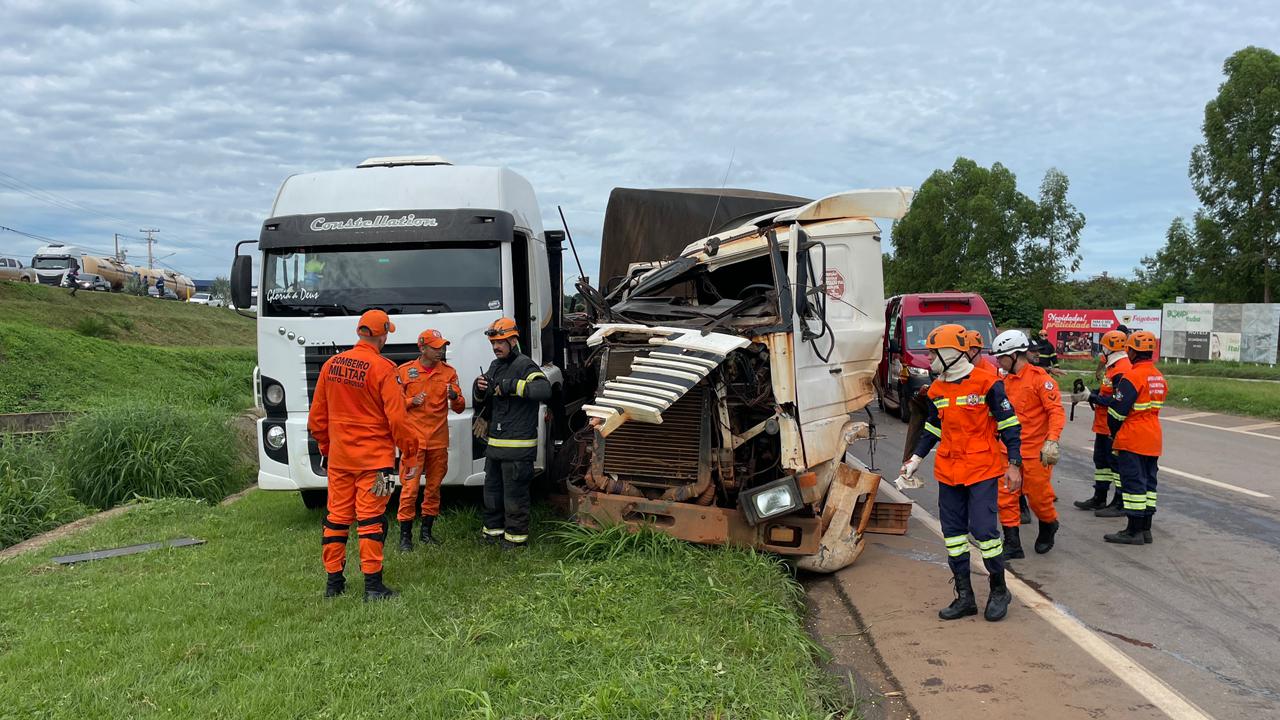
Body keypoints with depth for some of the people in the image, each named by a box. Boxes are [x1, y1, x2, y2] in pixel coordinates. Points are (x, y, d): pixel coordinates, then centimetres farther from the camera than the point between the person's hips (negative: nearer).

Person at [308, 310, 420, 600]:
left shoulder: (331, 364, 5)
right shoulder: (382, 369, -13)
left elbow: (316, 417, 11)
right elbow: (397, 418, -14)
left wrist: (326, 448, 23)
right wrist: (411, 455, -5)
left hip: (338, 457, 5)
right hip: (374, 458, -5)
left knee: (337, 517, 12)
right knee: (370, 519, -2)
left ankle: (333, 581, 20)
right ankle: (373, 585, 0)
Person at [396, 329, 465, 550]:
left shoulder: (449, 372, 5)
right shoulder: (404, 371, -1)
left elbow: (460, 408, 5)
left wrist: (454, 396, -17)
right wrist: (412, 401, -14)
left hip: (439, 441, 3)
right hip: (413, 439, -3)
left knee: (434, 486, 11)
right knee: (410, 487, -6)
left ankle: (426, 530, 23)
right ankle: (405, 535, 2)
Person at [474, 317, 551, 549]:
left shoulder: (524, 365, -10)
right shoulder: (495, 367, 16)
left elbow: (544, 390, -29)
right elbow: (481, 406, 22)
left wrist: (511, 385, -28)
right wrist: (479, 389, -1)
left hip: (518, 445, -8)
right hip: (494, 443, 8)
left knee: (514, 493, -2)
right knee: (492, 489, 16)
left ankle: (517, 536, 8)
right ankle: (493, 529, 28)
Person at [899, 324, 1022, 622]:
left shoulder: (987, 383, -11)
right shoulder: (937, 389, 9)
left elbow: (1009, 426, -7)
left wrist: (1013, 465, -9)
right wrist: (916, 459, 16)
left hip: (982, 471, -6)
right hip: (948, 471, 7)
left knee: (984, 529, -8)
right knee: (953, 531, 7)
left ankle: (999, 590, 14)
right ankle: (964, 597, 16)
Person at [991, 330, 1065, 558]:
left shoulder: (1039, 377, -12)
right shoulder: (1006, 381, 10)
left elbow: (1056, 411, -16)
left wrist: (1052, 441, -25)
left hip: (1036, 451, -6)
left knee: (1038, 496, 6)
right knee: (1006, 496, 1)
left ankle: (1049, 526, 36)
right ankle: (1012, 544, 8)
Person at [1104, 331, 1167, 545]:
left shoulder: (1133, 377, -17)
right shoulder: (1159, 377, 10)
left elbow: (1118, 409, -17)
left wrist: (1114, 431, 1)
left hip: (1132, 440, -9)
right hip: (1154, 439, 9)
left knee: (1133, 483, -4)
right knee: (1148, 482, 13)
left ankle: (1134, 531, 0)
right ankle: (1145, 528, 18)